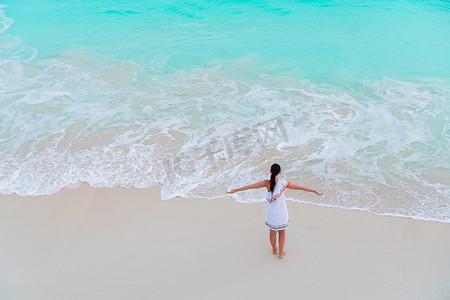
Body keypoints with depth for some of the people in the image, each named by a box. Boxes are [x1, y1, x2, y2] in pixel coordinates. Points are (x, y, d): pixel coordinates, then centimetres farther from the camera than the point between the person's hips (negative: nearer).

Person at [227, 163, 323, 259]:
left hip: (271, 211, 1)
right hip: (281, 212, -1)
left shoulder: (267, 183, -18)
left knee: (272, 231, 22)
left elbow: (251, 186, -12)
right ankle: (281, 253, 30)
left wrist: (235, 190, -3)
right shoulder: (284, 183, -20)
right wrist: (315, 191, -2)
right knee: (282, 232, 19)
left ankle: (274, 250, 42)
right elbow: (299, 187, -12)